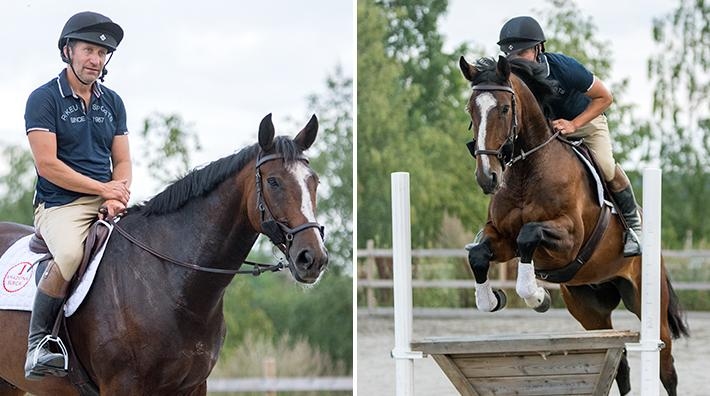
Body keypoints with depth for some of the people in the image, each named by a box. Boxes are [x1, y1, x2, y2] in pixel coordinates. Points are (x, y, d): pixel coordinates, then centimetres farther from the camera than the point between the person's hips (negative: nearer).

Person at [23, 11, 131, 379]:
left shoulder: (112, 102, 15)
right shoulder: (44, 99, -3)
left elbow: (122, 161, 14)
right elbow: (47, 164, -11)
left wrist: (118, 196, -8)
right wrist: (103, 188, -11)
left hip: (107, 203, 6)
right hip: (60, 204, -6)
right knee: (70, 254, -36)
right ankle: (38, 343, -21)